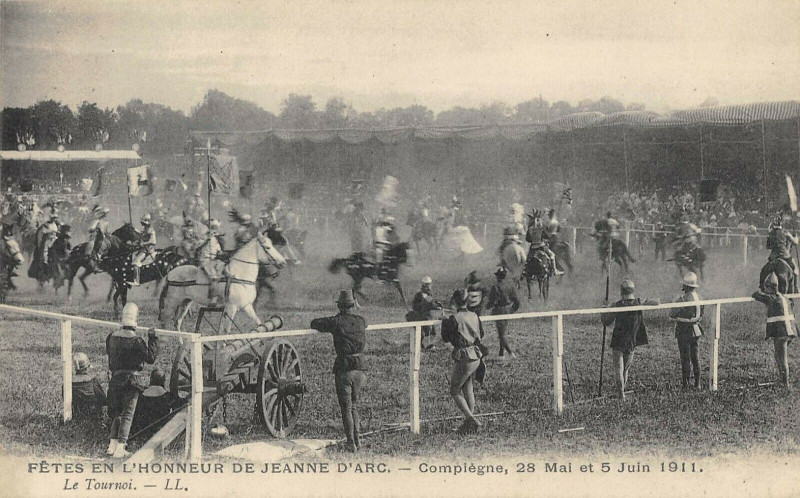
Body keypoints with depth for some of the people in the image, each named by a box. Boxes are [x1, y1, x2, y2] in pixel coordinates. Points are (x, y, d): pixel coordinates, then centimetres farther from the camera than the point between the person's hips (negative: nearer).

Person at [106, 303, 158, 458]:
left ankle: (112, 445, 17)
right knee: (127, 415, 0)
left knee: (117, 413, 19)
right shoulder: (136, 341, -15)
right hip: (132, 381, -5)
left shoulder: (112, 337, 2)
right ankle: (120, 449, -3)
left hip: (115, 379, 5)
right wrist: (152, 339, -5)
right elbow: (151, 358, -11)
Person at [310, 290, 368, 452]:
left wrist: (329, 324, 21)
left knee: (346, 408, 4)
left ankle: (351, 443, 1)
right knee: (354, 405, 19)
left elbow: (314, 323, 2)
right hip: (360, 368, 4)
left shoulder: (336, 322, -7)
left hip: (344, 369, -4)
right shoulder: (361, 321, 7)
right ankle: (357, 440, 15)